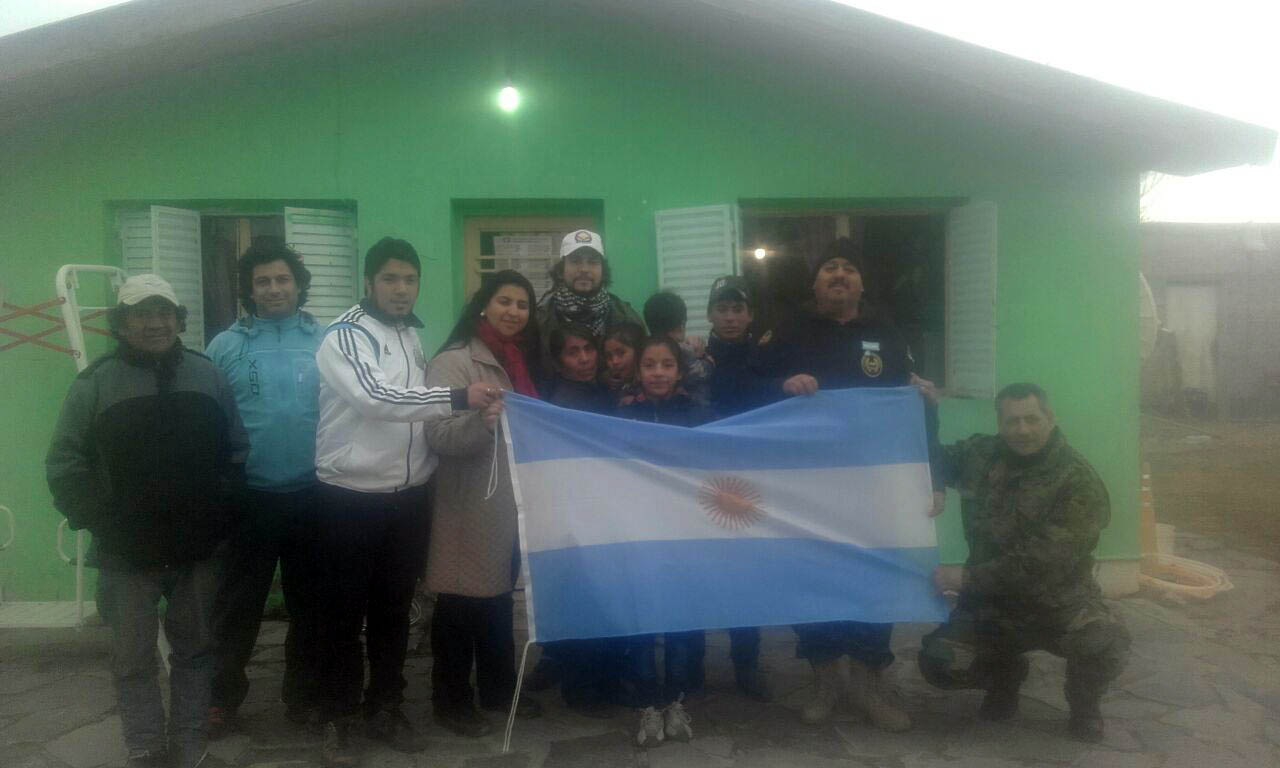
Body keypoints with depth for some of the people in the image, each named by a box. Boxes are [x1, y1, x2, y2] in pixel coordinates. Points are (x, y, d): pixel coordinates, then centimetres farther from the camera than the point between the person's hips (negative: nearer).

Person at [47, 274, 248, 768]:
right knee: (133, 658, 8)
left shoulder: (207, 375, 3)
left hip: (198, 545, 2)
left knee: (195, 647, 12)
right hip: (128, 550, -1)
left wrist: (223, 511, 0)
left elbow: (236, 450, 8)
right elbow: (65, 465, -1)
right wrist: (97, 522, -9)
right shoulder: (94, 384, -2)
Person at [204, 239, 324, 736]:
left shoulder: (326, 344, -1)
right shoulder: (225, 347, -1)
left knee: (309, 602, 14)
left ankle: (304, 693, 30)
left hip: (313, 497, 1)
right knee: (237, 605, 10)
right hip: (248, 498, -1)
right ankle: (223, 697, 27)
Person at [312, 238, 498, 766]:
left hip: (408, 496, 6)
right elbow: (375, 397, -28)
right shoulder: (345, 335, -11)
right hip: (350, 497, -6)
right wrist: (458, 397, -34)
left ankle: (385, 709, 29)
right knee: (345, 613, 5)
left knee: (394, 609, 15)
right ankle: (337, 720, 20)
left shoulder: (414, 336, 11)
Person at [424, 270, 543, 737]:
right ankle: (451, 701, 17)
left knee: (500, 597, 18)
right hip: (469, 508, -7)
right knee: (461, 602, 3)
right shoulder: (454, 362, -11)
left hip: (513, 504, 8)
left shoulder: (523, 362, 13)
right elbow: (437, 435, -23)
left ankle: (498, 688, 32)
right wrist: (480, 420, -40)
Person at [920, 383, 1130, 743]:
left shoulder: (1079, 482, -17)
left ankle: (1084, 703, 5)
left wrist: (969, 577, -25)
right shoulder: (980, 454, -3)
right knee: (936, 661, -17)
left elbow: (1044, 561, -25)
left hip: (1059, 603, -3)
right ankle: (1004, 672, 18)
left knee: (1105, 645, -32)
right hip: (992, 602, 3)